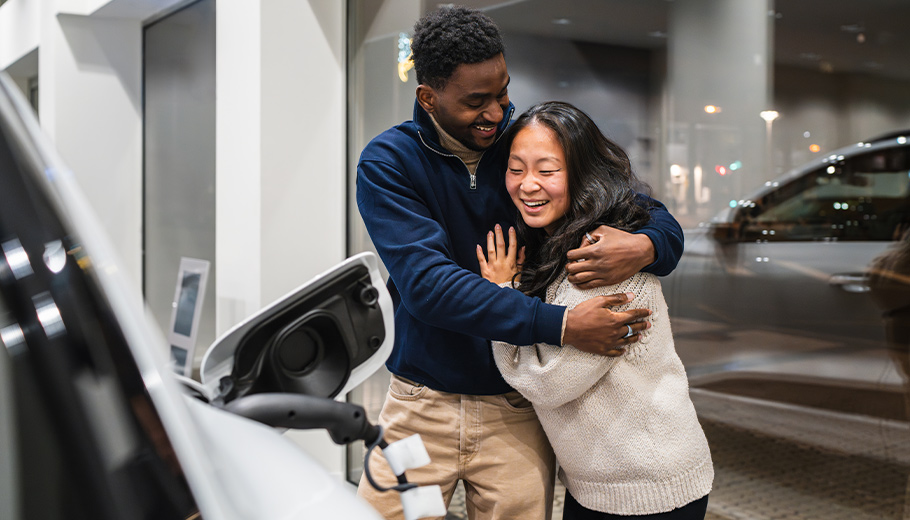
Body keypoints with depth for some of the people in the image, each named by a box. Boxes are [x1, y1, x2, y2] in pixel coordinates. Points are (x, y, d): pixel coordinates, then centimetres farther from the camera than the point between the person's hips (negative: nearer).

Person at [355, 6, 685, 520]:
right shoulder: (387, 163, -7)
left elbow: (662, 221, 3)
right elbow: (426, 282, -22)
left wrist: (645, 247, -23)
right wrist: (559, 324, -30)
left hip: (518, 415, 2)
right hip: (421, 405, -1)